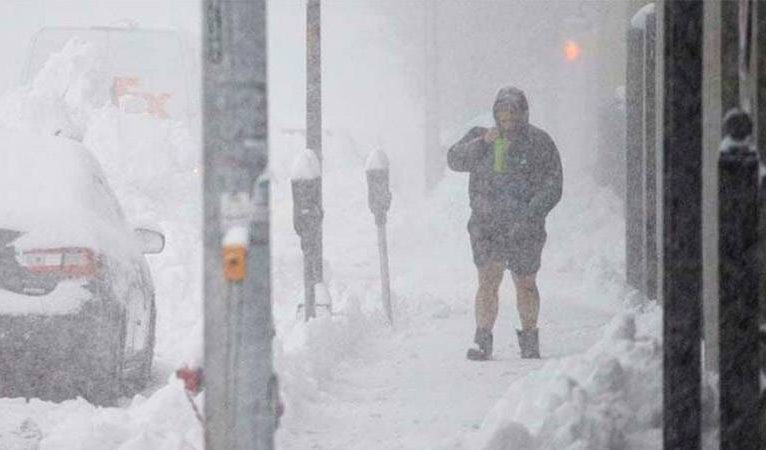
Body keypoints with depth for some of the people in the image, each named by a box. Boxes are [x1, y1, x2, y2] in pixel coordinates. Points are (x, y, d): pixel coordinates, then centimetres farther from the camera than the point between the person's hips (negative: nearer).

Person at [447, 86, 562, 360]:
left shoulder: (539, 143, 0)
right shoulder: (481, 137, 10)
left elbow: (552, 188, -4)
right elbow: (455, 160, -2)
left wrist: (529, 216, -17)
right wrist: (481, 143, -18)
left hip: (525, 228, -1)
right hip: (487, 225, 1)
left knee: (525, 285, 9)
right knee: (488, 281, -11)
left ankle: (529, 341, 25)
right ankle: (482, 342, -10)